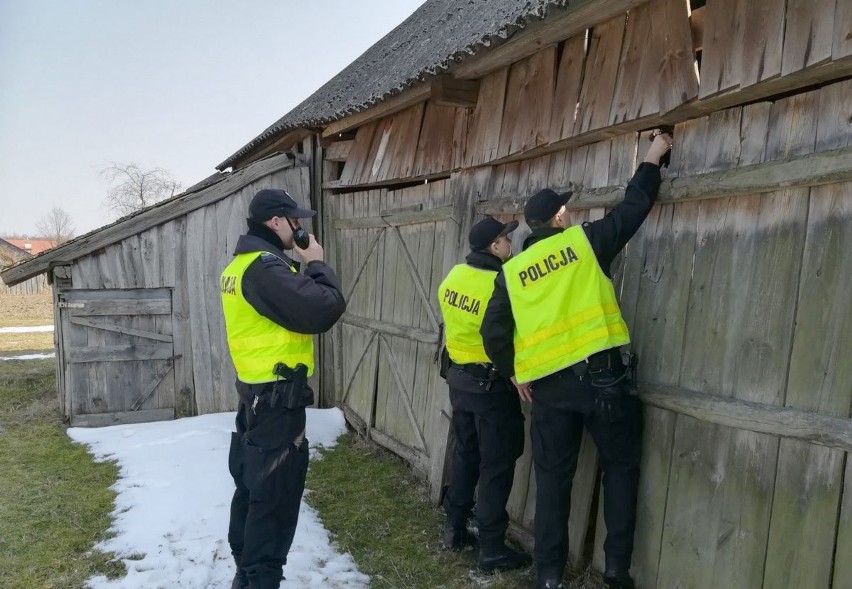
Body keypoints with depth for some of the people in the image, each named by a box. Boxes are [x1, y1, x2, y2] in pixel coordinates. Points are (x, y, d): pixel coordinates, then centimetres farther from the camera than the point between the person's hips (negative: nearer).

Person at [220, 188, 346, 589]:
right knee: (275, 494, 1)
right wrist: (316, 263, -13)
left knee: (251, 486, 20)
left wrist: (302, 266, 4)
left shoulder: (240, 265, 11)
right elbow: (325, 309, -28)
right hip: (278, 397, -11)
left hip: (254, 391, 11)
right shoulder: (266, 267, -22)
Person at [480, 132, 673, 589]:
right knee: (620, 466, 15)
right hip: (600, 374, -2)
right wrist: (652, 161, 23)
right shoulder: (584, 242, -2)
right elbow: (632, 209, 9)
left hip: (548, 385, 3)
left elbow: (493, 332, 0)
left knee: (553, 477, 13)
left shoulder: (512, 270, 5)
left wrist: (514, 373, 13)